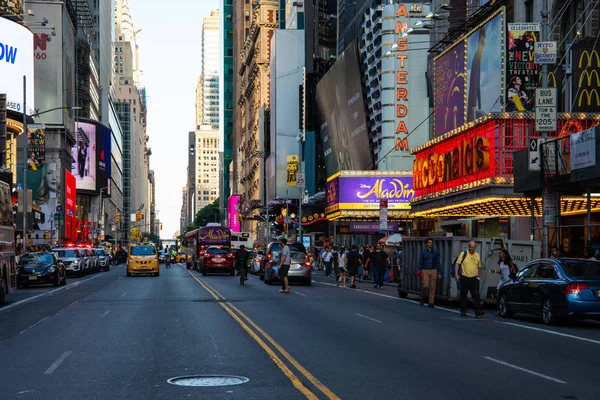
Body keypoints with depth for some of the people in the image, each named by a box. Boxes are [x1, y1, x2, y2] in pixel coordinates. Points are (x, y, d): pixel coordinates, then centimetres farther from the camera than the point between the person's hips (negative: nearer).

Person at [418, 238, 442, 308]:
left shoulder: (435, 252, 10)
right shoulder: (423, 252, 4)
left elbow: (438, 263, 11)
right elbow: (420, 263, 3)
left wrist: (439, 273, 4)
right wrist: (420, 272, -8)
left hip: (433, 271, 2)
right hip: (425, 271, -2)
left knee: (432, 288, -2)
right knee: (425, 286, -15)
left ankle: (431, 303, 2)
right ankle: (422, 298, 12)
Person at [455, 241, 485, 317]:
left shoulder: (477, 256, 9)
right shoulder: (463, 254, 0)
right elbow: (457, 264, -1)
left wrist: (479, 276, 14)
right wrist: (456, 274, -10)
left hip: (474, 279, 1)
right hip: (465, 278, -1)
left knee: (476, 295, -8)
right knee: (463, 295, 6)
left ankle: (478, 311, -13)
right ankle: (463, 311, 16)